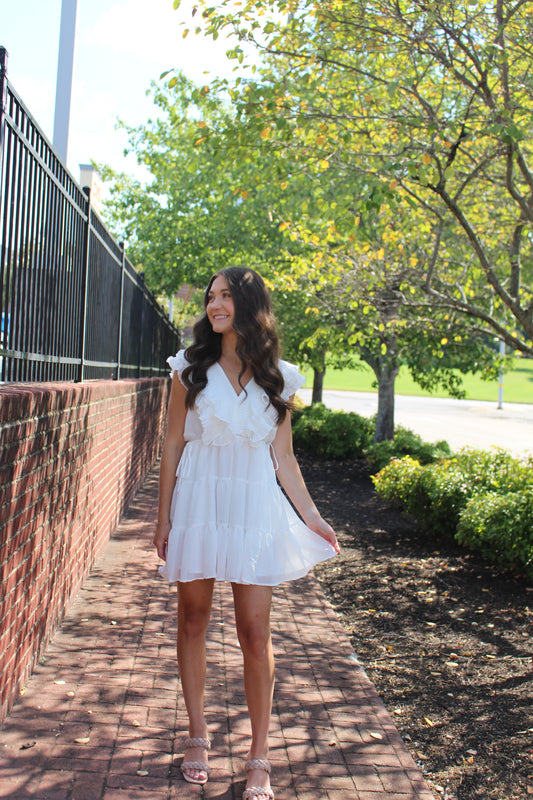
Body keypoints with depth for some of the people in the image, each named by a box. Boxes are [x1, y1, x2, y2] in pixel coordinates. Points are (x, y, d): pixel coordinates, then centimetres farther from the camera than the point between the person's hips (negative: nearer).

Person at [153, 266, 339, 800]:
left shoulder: (277, 377, 5)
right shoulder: (190, 368, 2)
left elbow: (283, 457, 8)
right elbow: (172, 445, 4)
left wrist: (309, 516, 5)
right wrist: (164, 517, 2)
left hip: (255, 507, 0)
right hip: (199, 501, 1)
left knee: (254, 632, -1)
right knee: (193, 620, 9)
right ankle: (197, 735, 27)